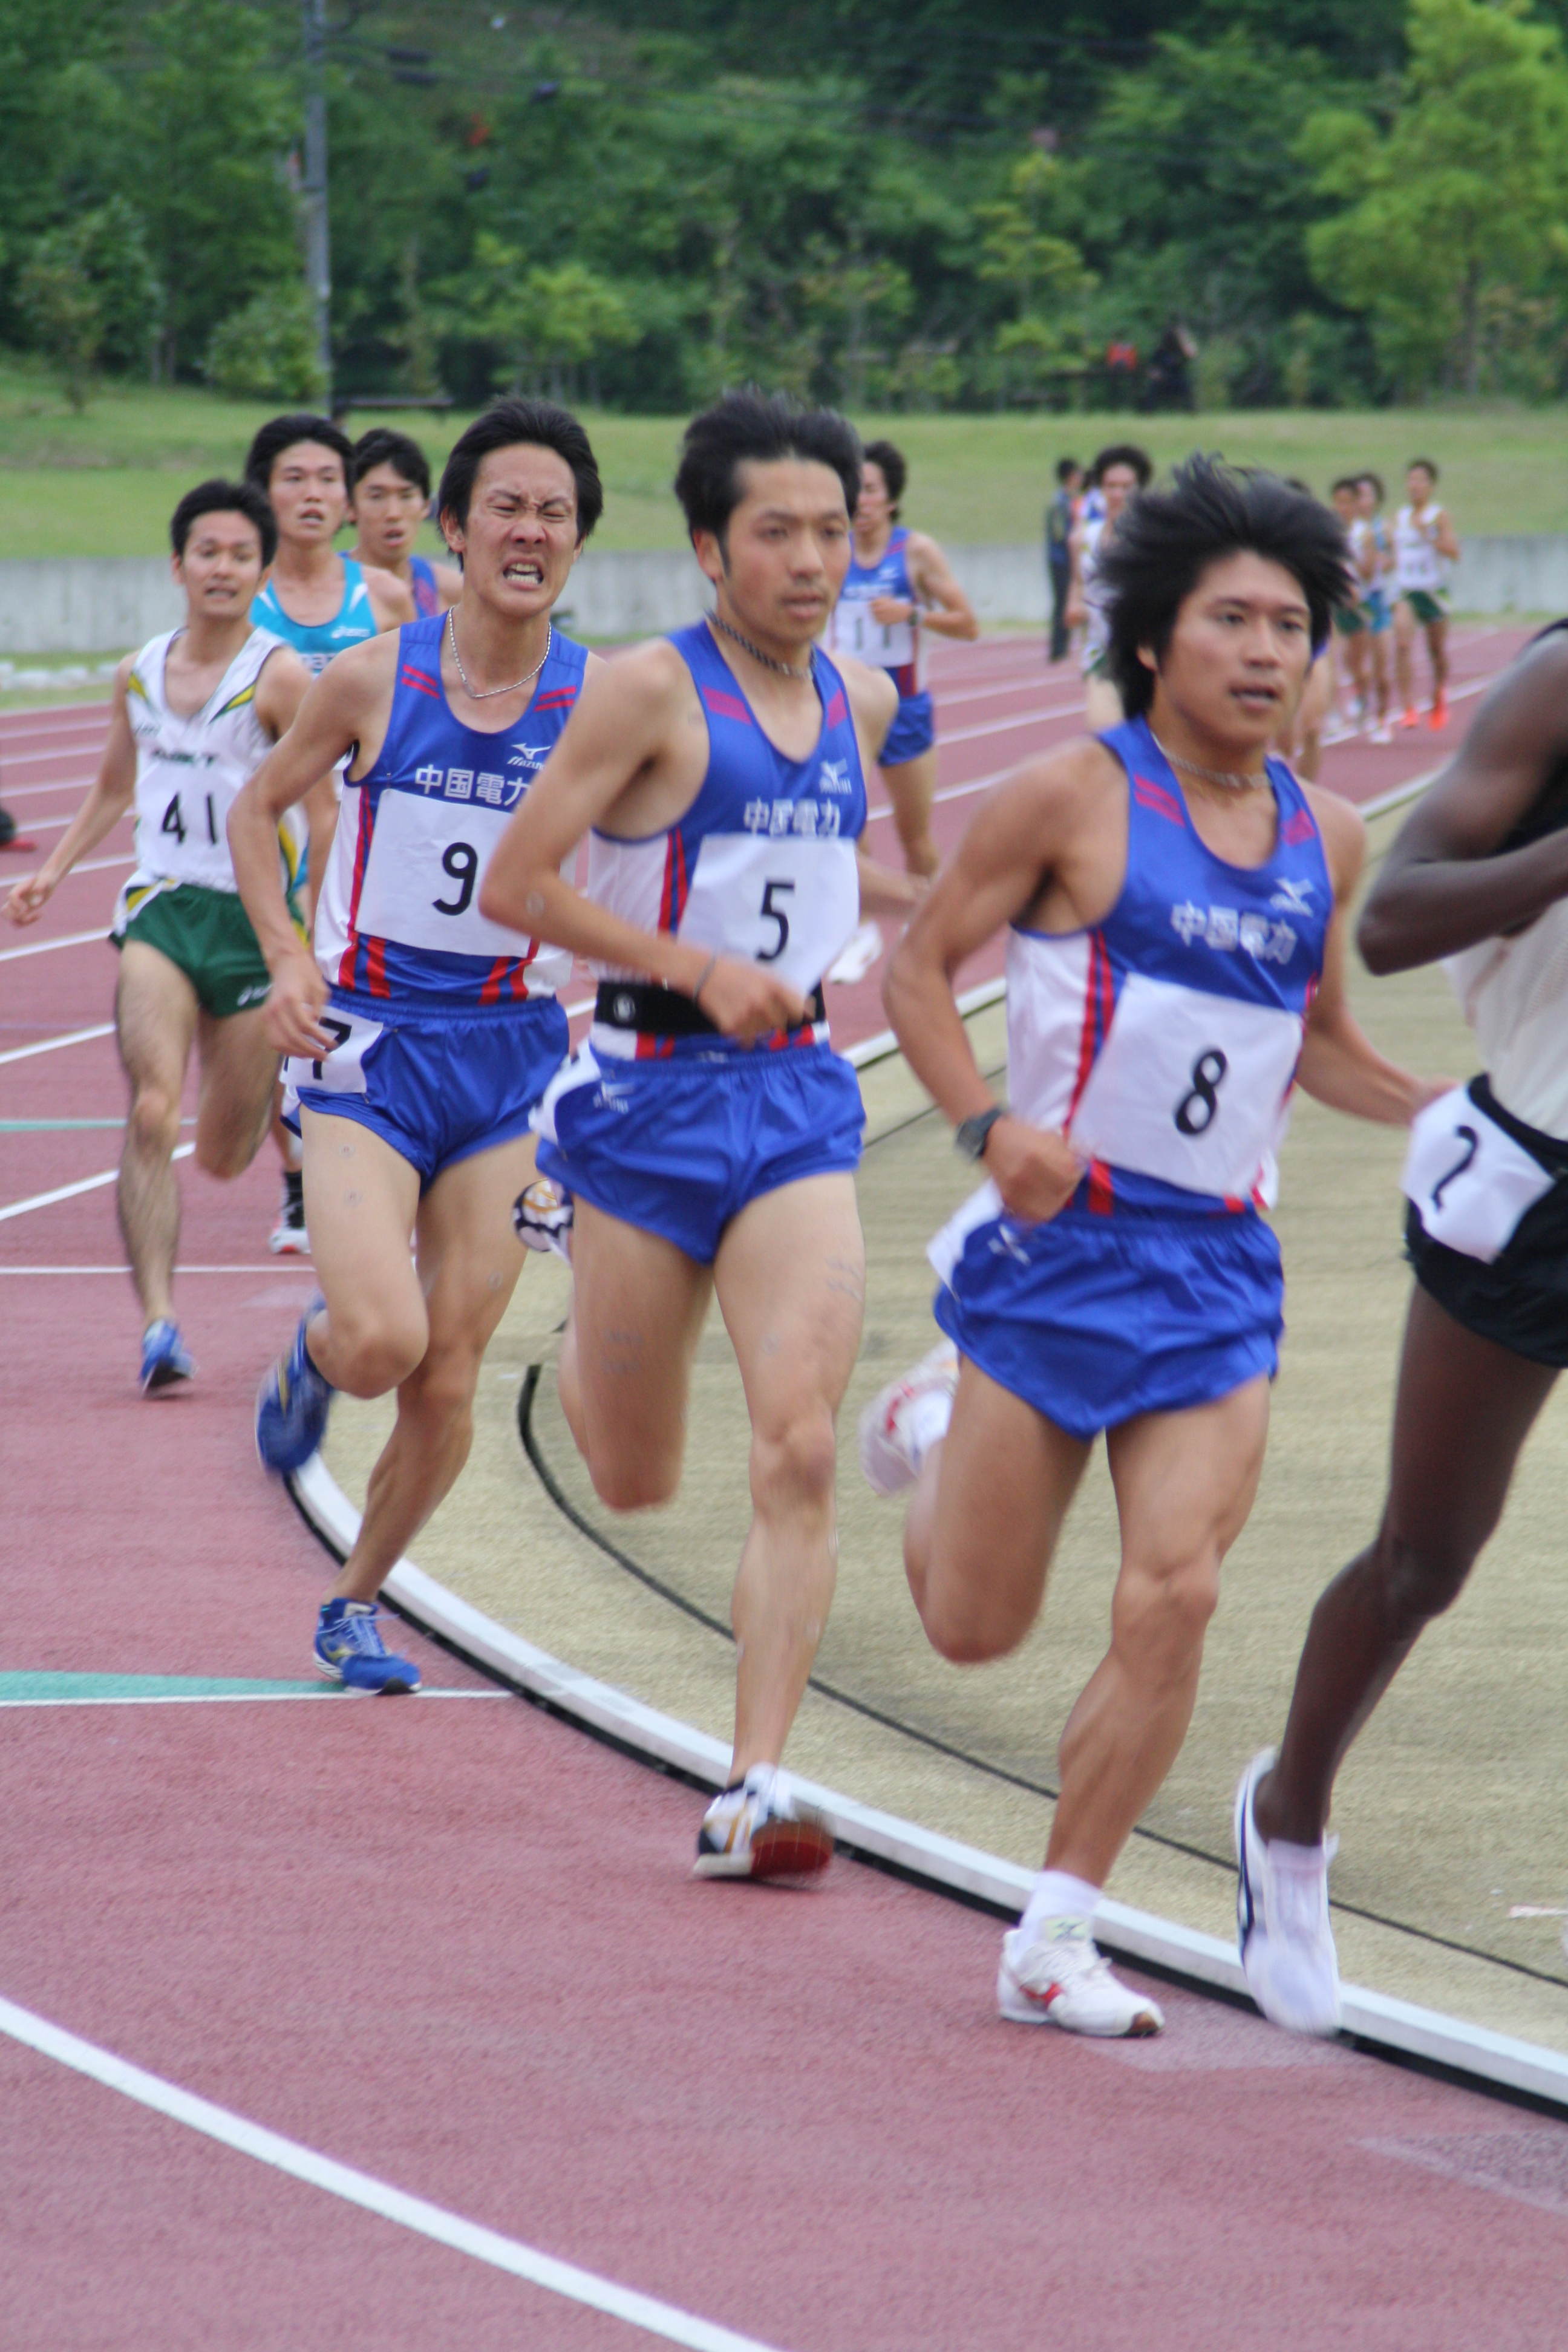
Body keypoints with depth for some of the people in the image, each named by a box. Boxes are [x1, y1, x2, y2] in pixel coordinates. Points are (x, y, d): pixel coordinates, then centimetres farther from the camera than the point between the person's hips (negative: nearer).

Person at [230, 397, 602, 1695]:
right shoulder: (375, 679, -6)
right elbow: (257, 808, 8)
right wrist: (286, 956, -5)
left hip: (509, 1051, 2)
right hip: (366, 1044, -2)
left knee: (449, 1384, 3)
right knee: (381, 1337, -20)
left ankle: (357, 1600, 27)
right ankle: (312, 1357, 18)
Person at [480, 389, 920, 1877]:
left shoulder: (860, 701, 9)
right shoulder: (651, 693, -11)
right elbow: (513, 885, -13)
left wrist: (922, 901, 17)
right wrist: (700, 969, -18)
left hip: (799, 1101, 4)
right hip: (650, 1096, -4)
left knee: (797, 1452, -14)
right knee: (636, 1484, 10)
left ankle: (753, 1793, -13)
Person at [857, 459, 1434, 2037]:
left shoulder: (1326, 839, 8)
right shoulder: (1074, 796, -8)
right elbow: (917, 970, -3)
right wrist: (990, 1124, -19)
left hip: (1218, 1273, 3)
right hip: (1057, 1250, -3)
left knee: (1172, 1603, -11)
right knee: (974, 1624, 5)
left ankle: (1055, 1938, 1)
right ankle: (930, 1429, 40)